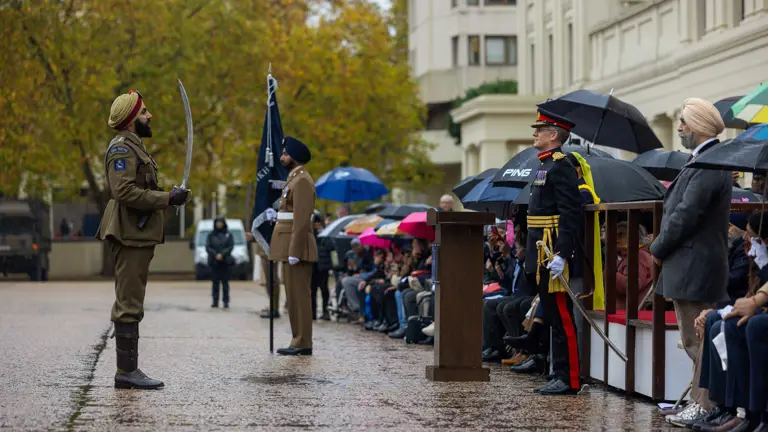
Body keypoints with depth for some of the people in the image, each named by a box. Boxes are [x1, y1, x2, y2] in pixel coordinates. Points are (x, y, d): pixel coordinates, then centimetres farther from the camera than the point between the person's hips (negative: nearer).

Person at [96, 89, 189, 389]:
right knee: (129, 305, -11)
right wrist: (167, 199, -21)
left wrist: (166, 197, 11)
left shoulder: (134, 147, 22)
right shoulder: (122, 148, -12)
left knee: (130, 304, 11)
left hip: (138, 235, 11)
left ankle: (129, 369, 15)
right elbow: (124, 191, -24)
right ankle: (126, 372, -11)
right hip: (130, 235, -11)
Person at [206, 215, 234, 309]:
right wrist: (215, 255, -11)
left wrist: (222, 254, -13)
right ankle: (215, 301, 4)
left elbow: (231, 246, -1)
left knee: (225, 282, -3)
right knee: (215, 282, 1)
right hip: (214, 262, 1)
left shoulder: (228, 234, 6)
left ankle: (226, 302, -2)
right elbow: (207, 247, 3)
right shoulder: (211, 235, 8)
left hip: (225, 262, -1)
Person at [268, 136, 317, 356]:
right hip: (291, 246, 11)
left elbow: (302, 218, -20)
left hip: (297, 246, -11)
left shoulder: (302, 180, -13)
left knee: (298, 295, -8)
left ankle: (303, 343, -7)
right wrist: (278, 216, 12)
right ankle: (300, 341, 13)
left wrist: (294, 252, -23)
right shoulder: (295, 179, 20)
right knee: (295, 295, 10)